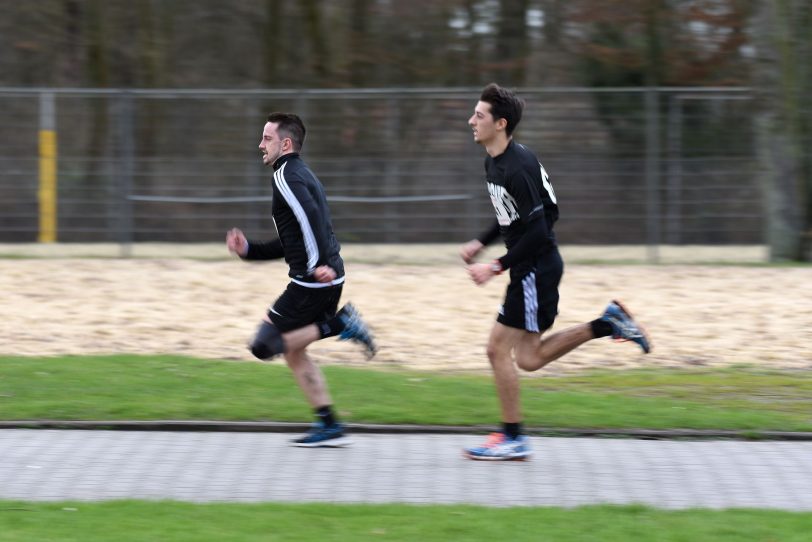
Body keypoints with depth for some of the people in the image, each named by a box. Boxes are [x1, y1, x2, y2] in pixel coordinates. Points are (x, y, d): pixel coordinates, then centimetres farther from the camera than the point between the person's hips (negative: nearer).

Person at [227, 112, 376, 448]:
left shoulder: (287, 175, -9)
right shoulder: (299, 175, 22)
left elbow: (310, 216, -28)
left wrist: (319, 263, -36)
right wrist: (248, 249, 20)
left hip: (313, 282, -10)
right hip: (328, 281, 10)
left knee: (265, 344, -6)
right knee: (292, 351, 17)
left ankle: (338, 324, -10)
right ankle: (329, 427, 15)